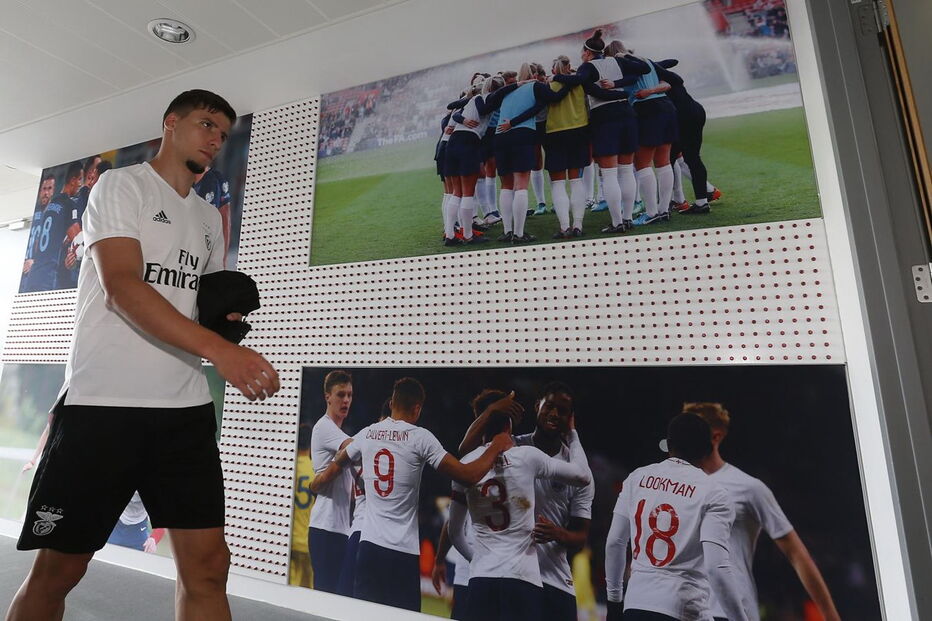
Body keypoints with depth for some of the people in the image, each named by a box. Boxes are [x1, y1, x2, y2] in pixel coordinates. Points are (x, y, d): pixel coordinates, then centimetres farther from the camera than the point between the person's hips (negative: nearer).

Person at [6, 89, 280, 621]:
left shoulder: (210, 218, 19)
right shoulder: (122, 185, 1)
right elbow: (122, 286, -15)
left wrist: (228, 311, 3)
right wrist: (219, 349, -26)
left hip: (186, 408, 5)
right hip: (102, 402, -4)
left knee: (208, 564, 2)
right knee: (58, 569, 8)